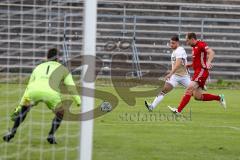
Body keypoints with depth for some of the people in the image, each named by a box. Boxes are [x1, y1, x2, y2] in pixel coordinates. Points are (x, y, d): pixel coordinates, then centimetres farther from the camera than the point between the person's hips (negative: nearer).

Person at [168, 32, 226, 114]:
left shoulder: (201, 44, -9)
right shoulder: (194, 47, 20)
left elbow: (211, 52, -22)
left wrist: (208, 62, -38)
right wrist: (188, 65, 16)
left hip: (202, 71, -10)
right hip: (197, 72, 10)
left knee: (189, 89, -18)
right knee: (198, 97, 4)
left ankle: (178, 110, -23)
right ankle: (219, 98, 15)